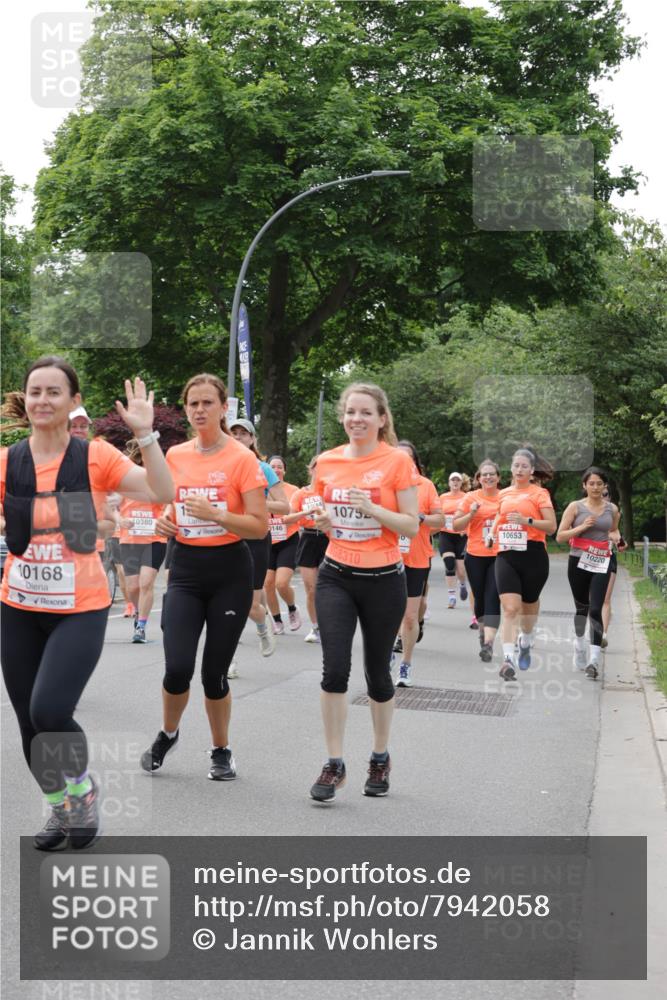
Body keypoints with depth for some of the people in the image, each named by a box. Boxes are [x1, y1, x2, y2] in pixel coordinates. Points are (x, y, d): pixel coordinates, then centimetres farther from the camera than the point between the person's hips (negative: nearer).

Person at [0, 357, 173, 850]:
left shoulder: (96, 457, -5)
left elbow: (163, 493, -13)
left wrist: (145, 433, -21)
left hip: (81, 609, -3)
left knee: (49, 711, -18)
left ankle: (83, 786, 13)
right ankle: (59, 808, 34)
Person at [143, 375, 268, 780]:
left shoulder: (242, 458, -8)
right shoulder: (175, 456, 6)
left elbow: (260, 526, -11)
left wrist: (215, 513, -25)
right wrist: (164, 521, 0)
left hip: (230, 570, -3)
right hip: (186, 569, 3)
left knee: (215, 672, 1)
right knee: (177, 668, -9)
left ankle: (222, 750, 25)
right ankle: (168, 734, 21)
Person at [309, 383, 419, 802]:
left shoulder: (397, 461, -7)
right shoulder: (327, 462, 5)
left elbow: (412, 527, -8)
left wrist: (372, 508, -22)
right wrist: (321, 520, -5)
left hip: (383, 579, -2)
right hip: (336, 577, 3)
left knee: (377, 672, 9)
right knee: (335, 669, -9)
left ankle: (381, 758, 29)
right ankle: (334, 764, 3)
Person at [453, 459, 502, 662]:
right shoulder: (471, 498, 3)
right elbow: (456, 525, 3)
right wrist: (471, 514, -13)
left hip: (499, 556, -1)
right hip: (476, 556, 1)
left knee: (493, 598, -11)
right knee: (480, 597, 11)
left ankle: (488, 643, -17)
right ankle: (483, 630, 36)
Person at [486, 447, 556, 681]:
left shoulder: (539, 493, 0)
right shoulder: (504, 494, 12)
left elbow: (551, 526, -7)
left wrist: (527, 520, -20)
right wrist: (492, 534, 8)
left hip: (532, 556, -2)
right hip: (506, 556, 2)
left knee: (529, 605, 15)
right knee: (510, 608, -13)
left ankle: (525, 642, 43)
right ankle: (508, 659, -19)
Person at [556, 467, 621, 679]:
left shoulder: (612, 509, 7)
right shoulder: (575, 507, 0)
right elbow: (560, 536, -2)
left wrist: (616, 537, 2)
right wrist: (582, 527, -15)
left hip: (601, 563, 0)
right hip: (579, 562, 0)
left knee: (596, 609, -12)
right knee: (581, 607, 11)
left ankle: (594, 659, -16)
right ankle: (579, 644, 36)